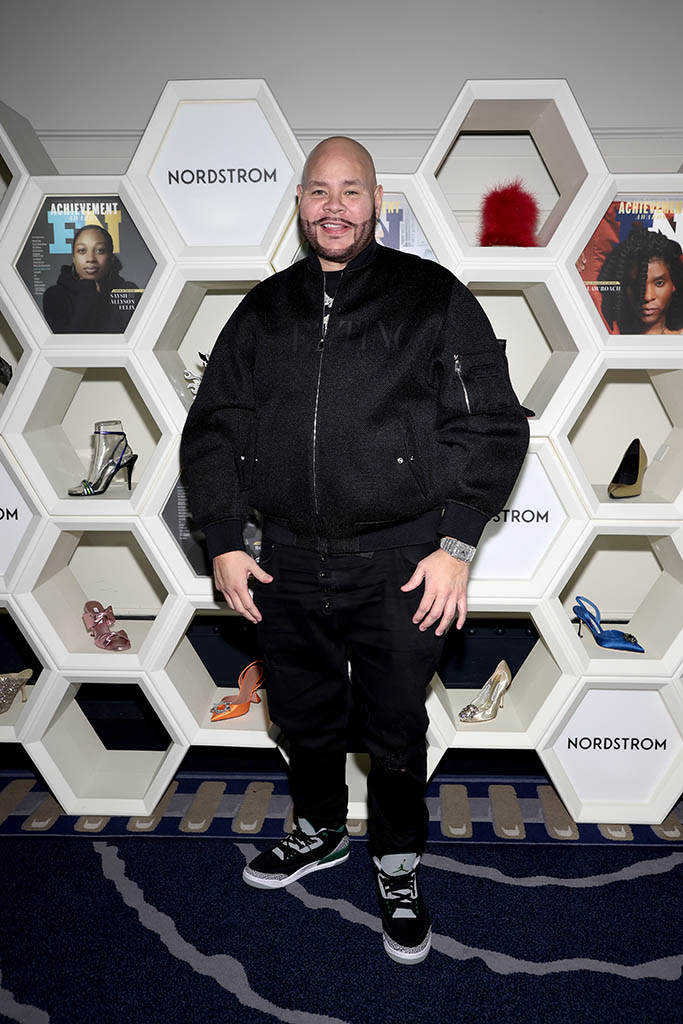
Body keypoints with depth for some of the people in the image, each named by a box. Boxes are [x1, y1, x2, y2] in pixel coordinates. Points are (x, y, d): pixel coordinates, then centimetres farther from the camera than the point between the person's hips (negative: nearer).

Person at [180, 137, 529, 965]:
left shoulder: (433, 298, -1)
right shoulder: (264, 310, 10)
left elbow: (492, 425, -4)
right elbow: (212, 429, 11)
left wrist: (457, 544, -12)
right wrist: (224, 541, 3)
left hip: (398, 565, -3)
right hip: (288, 562, 4)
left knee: (396, 729, 11)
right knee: (302, 717, 19)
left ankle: (397, 868, 37)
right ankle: (318, 833, 47)